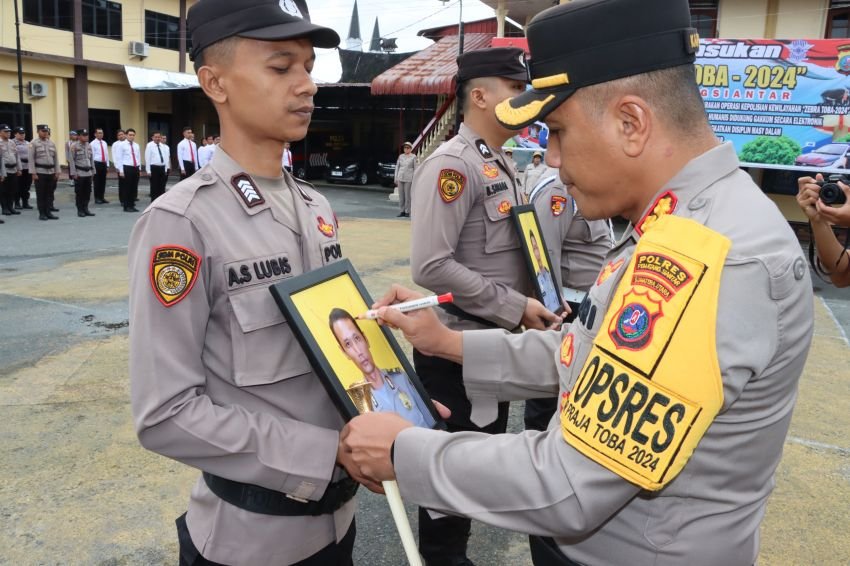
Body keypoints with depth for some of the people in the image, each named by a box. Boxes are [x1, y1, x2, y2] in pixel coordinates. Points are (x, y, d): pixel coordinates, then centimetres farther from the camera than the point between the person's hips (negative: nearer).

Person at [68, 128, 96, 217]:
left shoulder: (89, 145, 9)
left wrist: (93, 171, 14)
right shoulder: (74, 146, -7)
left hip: (88, 172, 5)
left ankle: (85, 209, 17)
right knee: (79, 192, 1)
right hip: (79, 173, -5)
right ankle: (80, 210, 8)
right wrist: (74, 173, -12)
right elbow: (71, 160, -8)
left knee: (87, 192, 7)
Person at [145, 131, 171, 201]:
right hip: (154, 168, -5)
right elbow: (147, 158, -7)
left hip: (162, 167, 5)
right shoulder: (149, 145, -4)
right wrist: (148, 171, -11)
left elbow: (166, 158, 13)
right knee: (154, 186, -1)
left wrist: (166, 169, 7)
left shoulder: (163, 146, 10)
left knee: (162, 186, 8)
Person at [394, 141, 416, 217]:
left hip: (408, 179, -4)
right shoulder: (400, 156, 11)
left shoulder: (413, 157, 0)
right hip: (400, 178, 4)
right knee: (401, 195, 4)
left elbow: (415, 169, -1)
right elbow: (397, 167, 14)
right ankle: (401, 211, 8)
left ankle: (407, 211, 2)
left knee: (407, 195, -5)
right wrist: (396, 178, 10)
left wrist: (414, 180, -6)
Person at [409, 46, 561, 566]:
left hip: (494, 340, 10)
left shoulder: (503, 163, 11)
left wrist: (532, 302, 4)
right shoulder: (453, 164, -19)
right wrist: (515, 307, -21)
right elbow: (431, 266, -27)